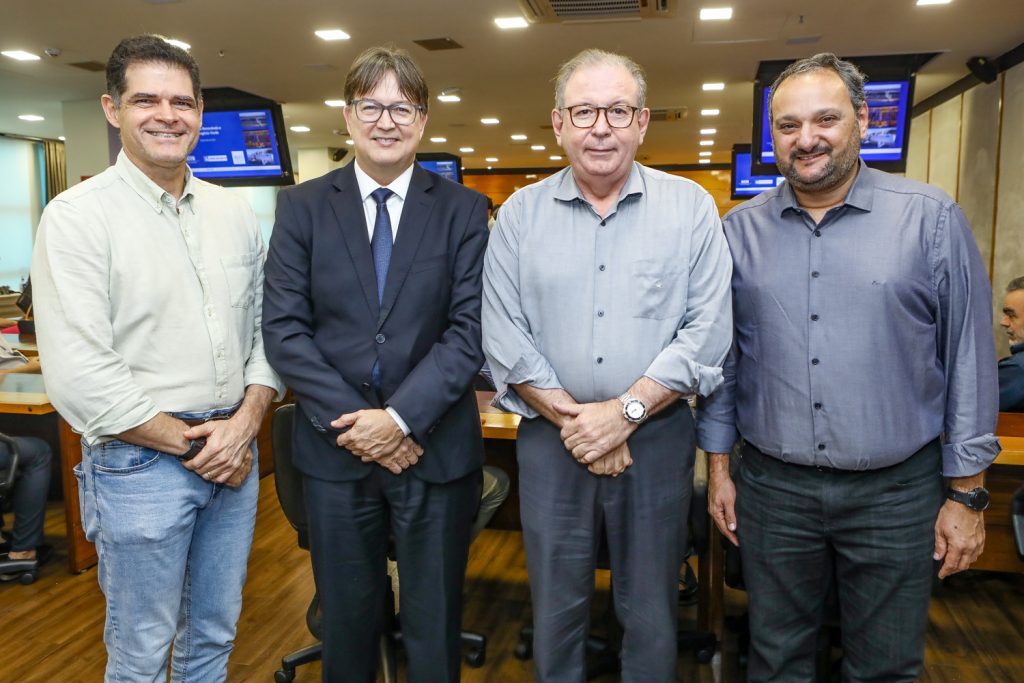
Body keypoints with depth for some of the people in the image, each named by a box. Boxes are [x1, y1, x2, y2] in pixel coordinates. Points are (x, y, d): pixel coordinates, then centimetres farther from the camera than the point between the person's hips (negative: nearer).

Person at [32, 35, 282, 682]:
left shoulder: (236, 212, 6)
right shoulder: (79, 215, -10)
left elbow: (265, 327, 7)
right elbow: (78, 376, -16)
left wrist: (246, 421, -7)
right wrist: (189, 445, -12)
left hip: (237, 452, 5)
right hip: (140, 462, -4)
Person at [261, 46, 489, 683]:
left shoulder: (464, 209, 0)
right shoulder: (302, 206, 2)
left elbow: (469, 329, -7)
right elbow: (284, 327, -4)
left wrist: (401, 417, -16)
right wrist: (351, 421, -13)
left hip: (436, 448, -1)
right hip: (335, 447, 1)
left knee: (435, 625, 15)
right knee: (346, 618, 19)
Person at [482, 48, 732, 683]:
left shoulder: (690, 207, -1)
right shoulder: (520, 213, 2)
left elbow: (707, 332, -7)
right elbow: (504, 338, -3)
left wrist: (625, 411, -14)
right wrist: (572, 419, -11)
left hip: (656, 437, 0)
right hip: (550, 440, 1)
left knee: (651, 613, 15)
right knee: (556, 610, 16)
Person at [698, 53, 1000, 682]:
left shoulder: (932, 218, -4)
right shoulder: (741, 229, 1)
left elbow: (969, 362, -2)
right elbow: (721, 356, 5)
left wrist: (967, 494, -2)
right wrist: (719, 466, 5)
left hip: (896, 489, -1)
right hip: (773, 486, 2)